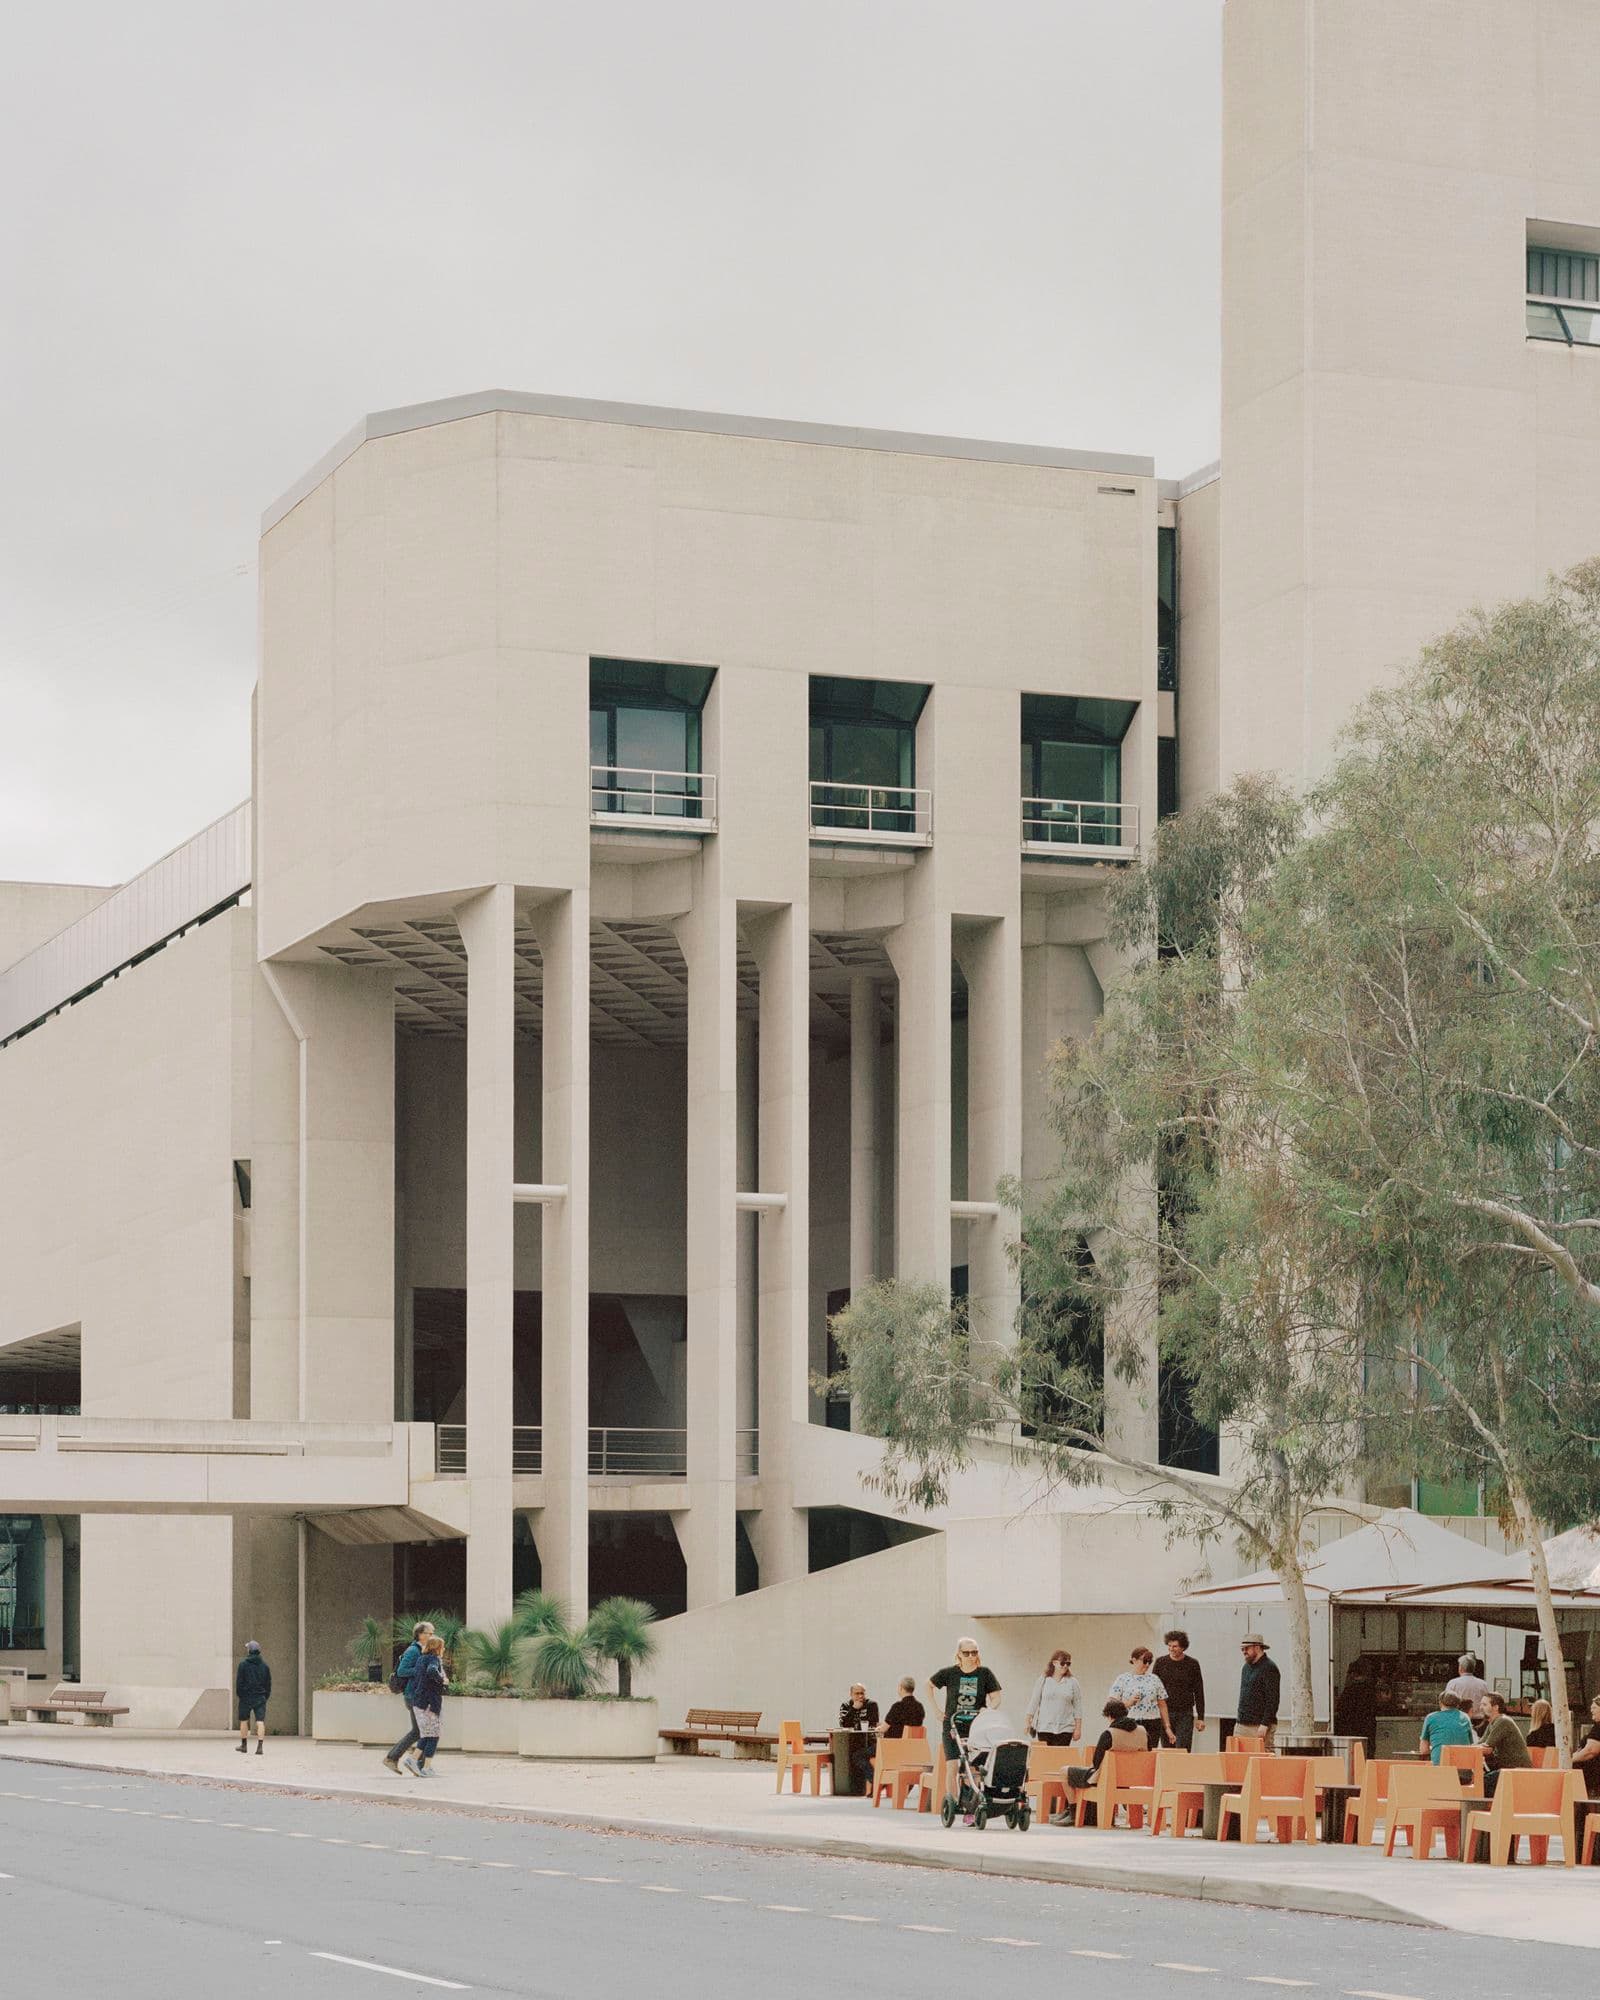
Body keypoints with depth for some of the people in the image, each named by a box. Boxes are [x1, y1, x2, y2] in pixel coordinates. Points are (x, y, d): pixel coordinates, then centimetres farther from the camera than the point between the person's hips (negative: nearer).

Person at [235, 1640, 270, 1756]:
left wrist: (239, 1694, 4)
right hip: (260, 1698, 2)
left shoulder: (243, 1664, -6)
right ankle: (260, 1746, -14)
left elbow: (239, 1681, -7)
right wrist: (266, 1696, 15)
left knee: (244, 1721, 12)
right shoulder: (265, 1665, 6)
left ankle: (244, 1745, 21)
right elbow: (268, 1683, 9)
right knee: (260, 1721, -3)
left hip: (246, 1697, -2)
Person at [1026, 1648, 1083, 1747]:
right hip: (1044, 1727, 0)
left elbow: (1078, 1708, 6)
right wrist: (1028, 1722, 3)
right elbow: (1034, 1702, 7)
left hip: (1065, 1728, 0)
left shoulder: (1072, 1683, 5)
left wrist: (1078, 1728, 3)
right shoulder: (1043, 1680, 4)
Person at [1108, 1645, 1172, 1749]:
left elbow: (1162, 1705, 14)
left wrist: (1167, 1727, 10)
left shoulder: (1154, 1680, 13)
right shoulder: (1122, 1679, 3)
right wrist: (1128, 1703, -17)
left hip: (1152, 1725, 3)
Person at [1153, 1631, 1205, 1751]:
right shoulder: (1161, 1663, 4)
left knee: (1183, 1751, -9)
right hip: (1165, 1713, 1)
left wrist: (1200, 1717, 0)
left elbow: (1199, 1692, 5)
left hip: (1185, 1714, -1)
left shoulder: (1192, 1664, 2)